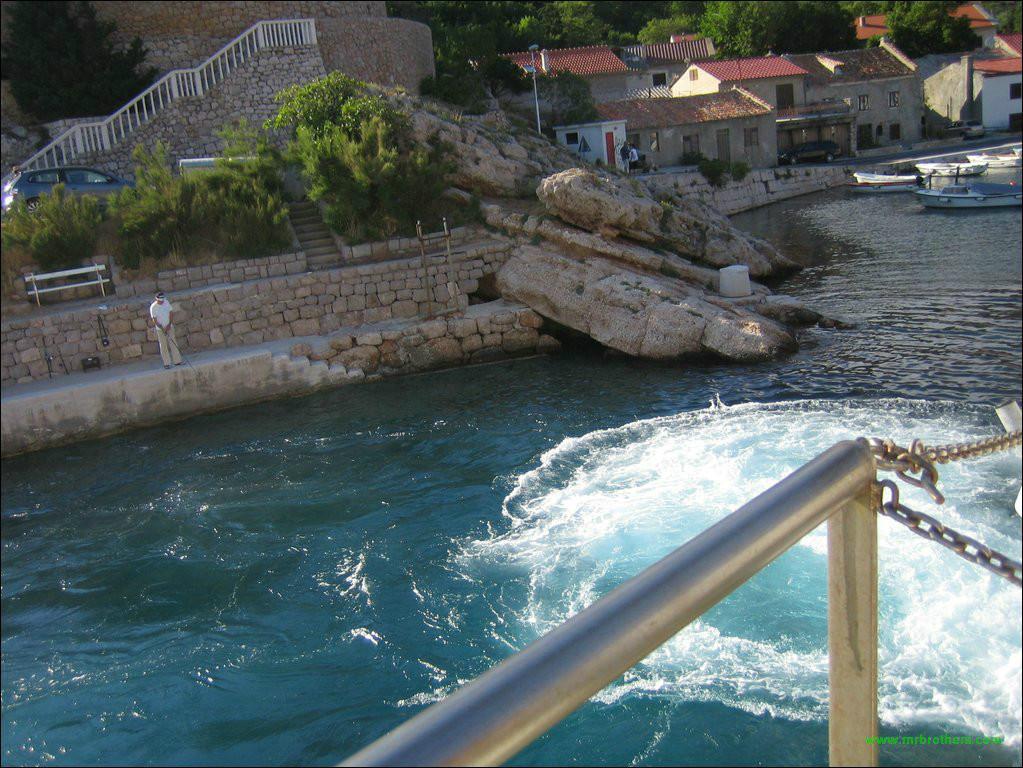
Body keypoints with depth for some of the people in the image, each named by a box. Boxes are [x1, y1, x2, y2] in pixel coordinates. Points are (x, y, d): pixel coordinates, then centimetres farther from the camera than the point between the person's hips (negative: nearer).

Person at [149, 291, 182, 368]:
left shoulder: (166, 302, -2)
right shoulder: (153, 307, -13)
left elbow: (171, 312, 3)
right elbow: (154, 320, -13)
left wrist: (169, 324, -8)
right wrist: (163, 328, -19)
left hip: (169, 327, 4)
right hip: (160, 329, -4)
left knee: (173, 343, 3)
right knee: (163, 345, -2)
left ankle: (177, 361, 7)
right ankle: (166, 363, 2)